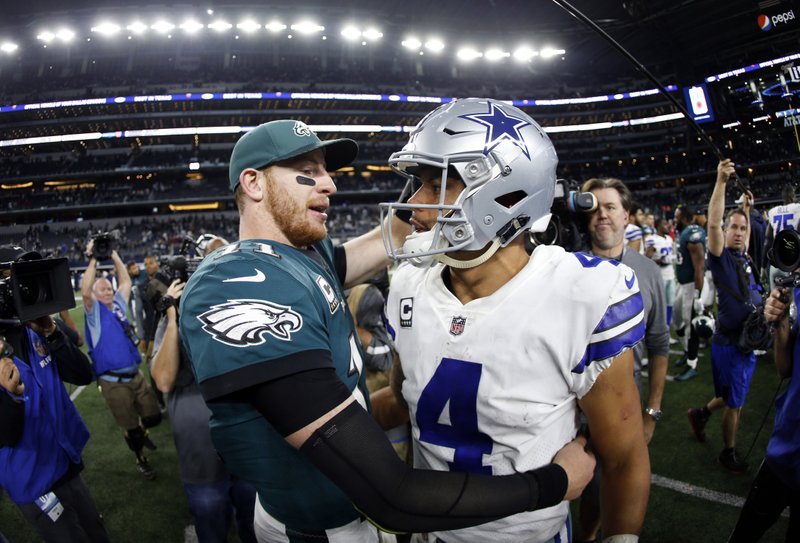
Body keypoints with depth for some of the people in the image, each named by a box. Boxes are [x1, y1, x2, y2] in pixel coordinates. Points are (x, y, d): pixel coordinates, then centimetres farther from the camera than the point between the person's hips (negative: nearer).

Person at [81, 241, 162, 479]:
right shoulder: (94, 311, -7)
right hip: (113, 382, -5)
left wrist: (115, 257, 4)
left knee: (153, 417, 11)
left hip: (136, 375, 5)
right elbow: (84, 291, -24)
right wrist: (93, 260, -23)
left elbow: (126, 281, 10)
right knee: (131, 428, 7)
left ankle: (140, 432, 44)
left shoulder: (118, 305, 9)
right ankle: (141, 460, 29)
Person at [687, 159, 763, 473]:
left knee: (733, 397, 20)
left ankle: (701, 413, 42)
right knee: (734, 403, 5)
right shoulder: (721, 257, -11)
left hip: (749, 340, 7)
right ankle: (729, 453, 21)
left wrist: (746, 208, 28)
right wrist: (721, 181, -31)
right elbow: (713, 223, -27)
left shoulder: (744, 259, 8)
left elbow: (746, 232, 31)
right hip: (729, 344, -7)